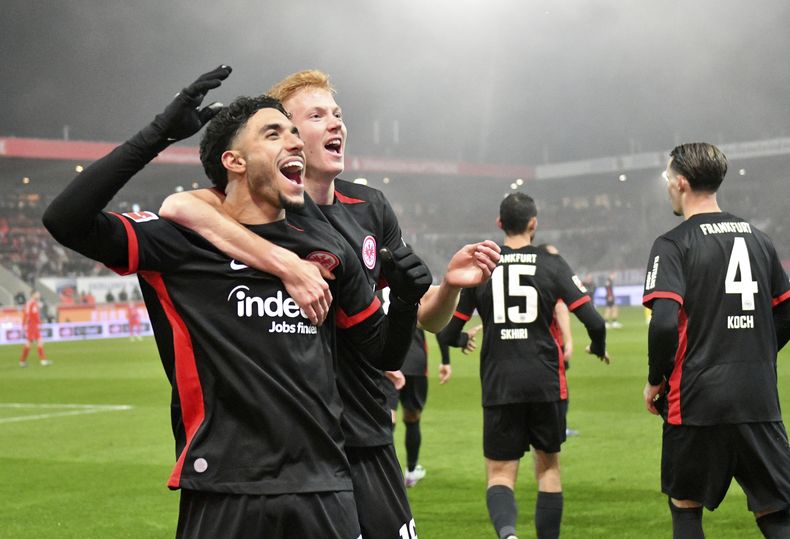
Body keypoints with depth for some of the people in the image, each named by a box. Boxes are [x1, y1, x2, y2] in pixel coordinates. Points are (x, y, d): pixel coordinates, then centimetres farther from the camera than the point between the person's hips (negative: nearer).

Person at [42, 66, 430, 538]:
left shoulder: (326, 246, 12)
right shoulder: (183, 240, -1)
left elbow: (385, 354, 19)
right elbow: (66, 221, -14)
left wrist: (407, 300, -2)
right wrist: (159, 135, -15)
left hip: (324, 489, 4)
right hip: (225, 494, -4)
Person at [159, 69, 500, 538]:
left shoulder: (370, 207, 9)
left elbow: (426, 317, 13)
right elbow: (177, 207, -32)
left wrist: (451, 283, -9)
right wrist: (286, 264, -37)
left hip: (370, 440, 6)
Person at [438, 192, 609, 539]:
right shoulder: (552, 265, -2)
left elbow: (447, 332, 3)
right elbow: (593, 321, -7)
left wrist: (463, 340, 27)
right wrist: (599, 348, 16)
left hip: (499, 387, 0)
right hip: (546, 383, 0)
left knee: (500, 474, 4)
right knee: (548, 466, 18)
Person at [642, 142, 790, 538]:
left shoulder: (672, 245, -6)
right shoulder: (757, 239, 12)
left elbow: (664, 323, -18)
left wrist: (656, 380, -3)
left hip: (697, 401, -4)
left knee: (685, 505, 15)